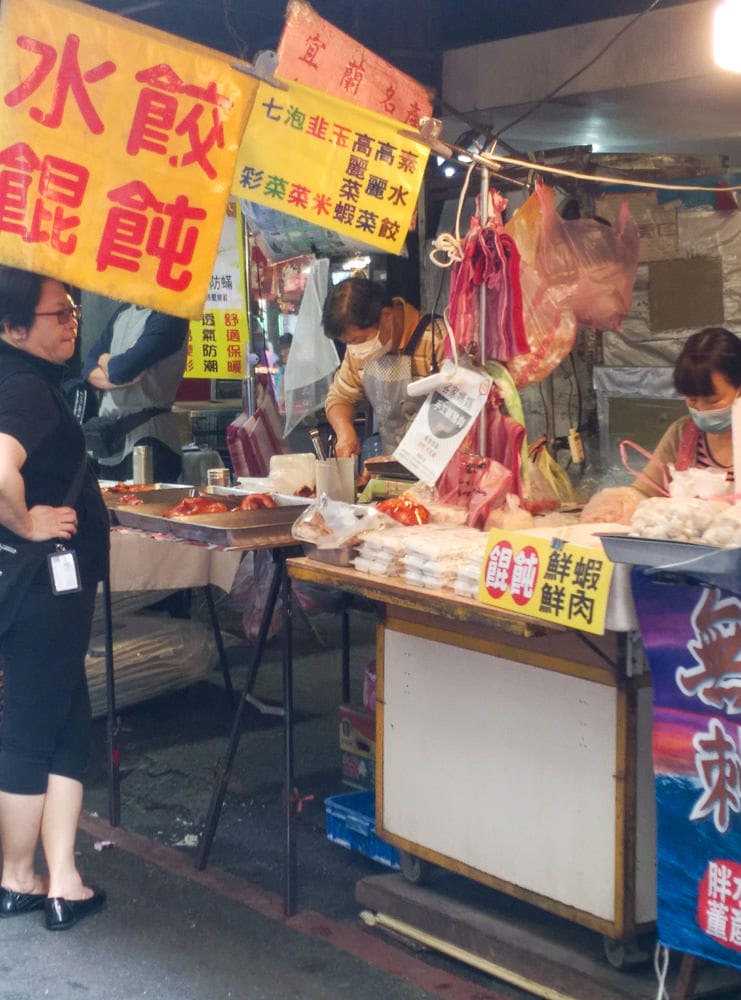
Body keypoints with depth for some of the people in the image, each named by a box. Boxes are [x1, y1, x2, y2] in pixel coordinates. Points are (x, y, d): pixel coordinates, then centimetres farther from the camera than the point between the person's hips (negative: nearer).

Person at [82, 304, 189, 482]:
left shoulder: (168, 316, -11)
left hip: (148, 436, -8)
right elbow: (89, 367, 10)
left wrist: (105, 361, 3)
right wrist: (114, 378, -11)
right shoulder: (123, 312, 14)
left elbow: (122, 369, -20)